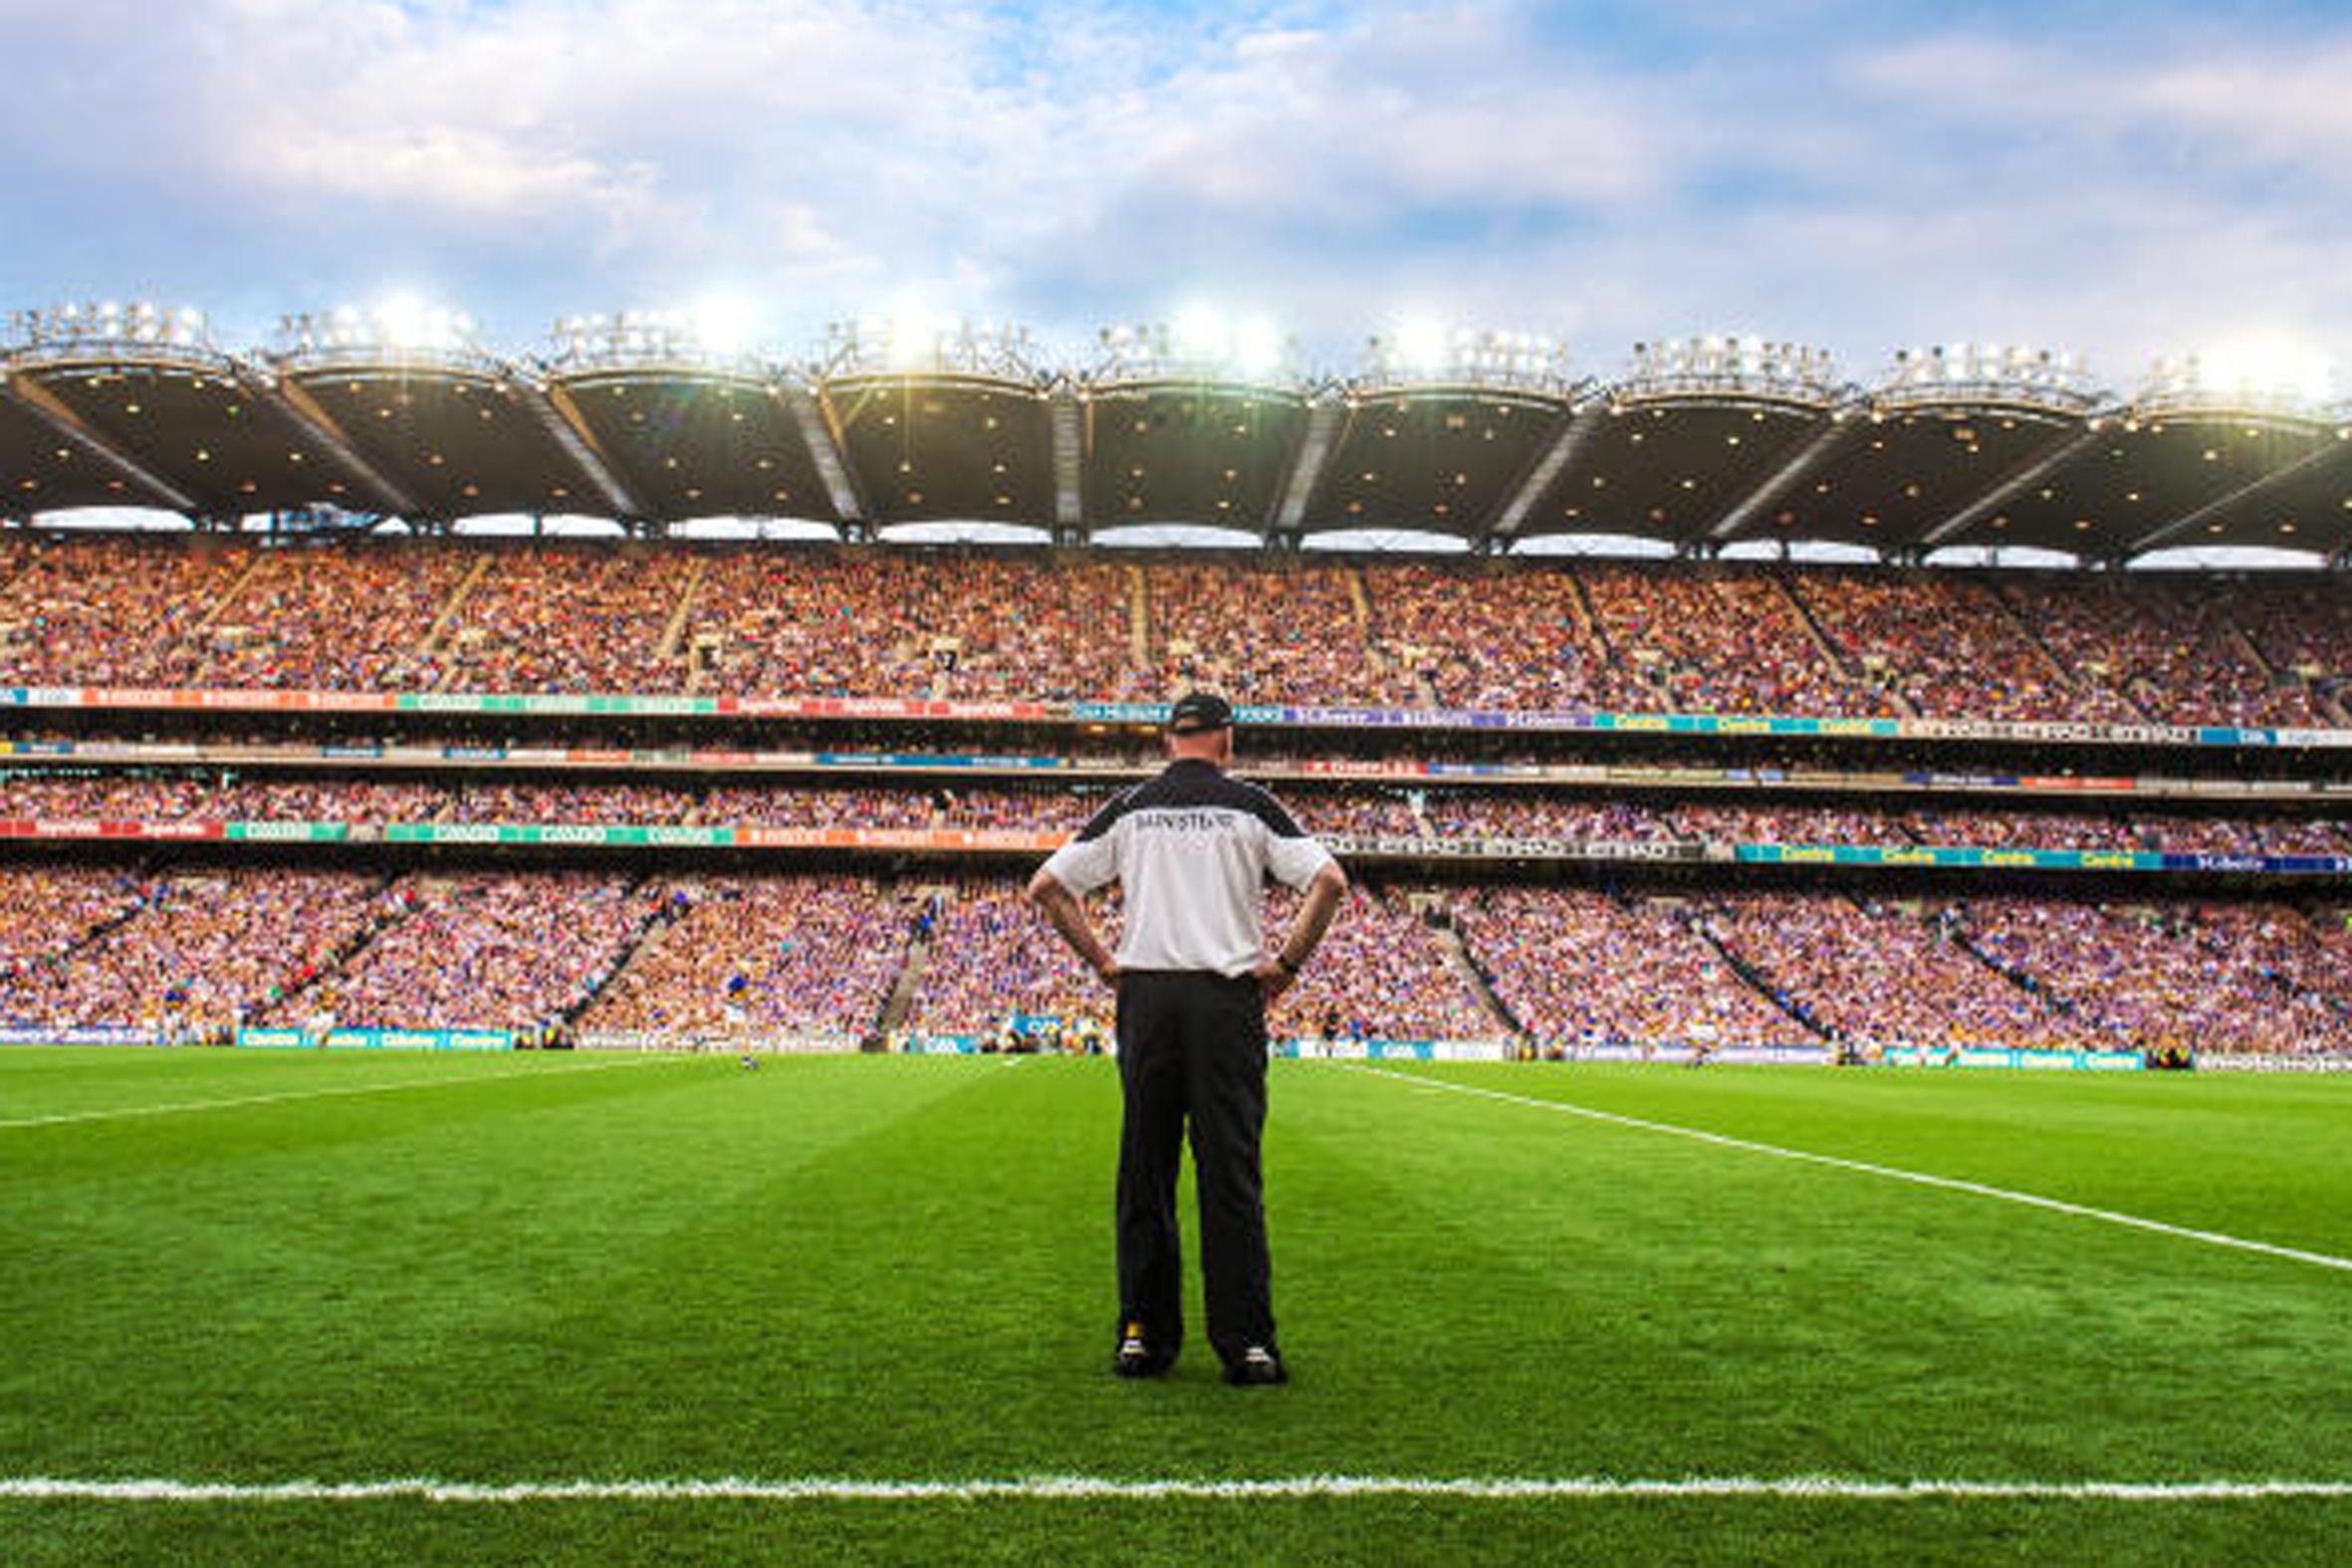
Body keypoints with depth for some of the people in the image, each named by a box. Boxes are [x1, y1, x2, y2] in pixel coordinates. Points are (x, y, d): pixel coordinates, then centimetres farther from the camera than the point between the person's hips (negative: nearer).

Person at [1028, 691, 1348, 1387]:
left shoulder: (1129, 808, 9)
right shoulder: (1250, 805, 3)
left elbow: (1045, 887, 7)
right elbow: (1329, 881, -7)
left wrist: (1103, 962, 10)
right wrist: (1285, 964, 0)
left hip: (1144, 996, 2)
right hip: (1228, 997, -2)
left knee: (1144, 1169, 8)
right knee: (1231, 1172, 0)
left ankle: (1143, 1335, 12)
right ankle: (1245, 1342, 1)